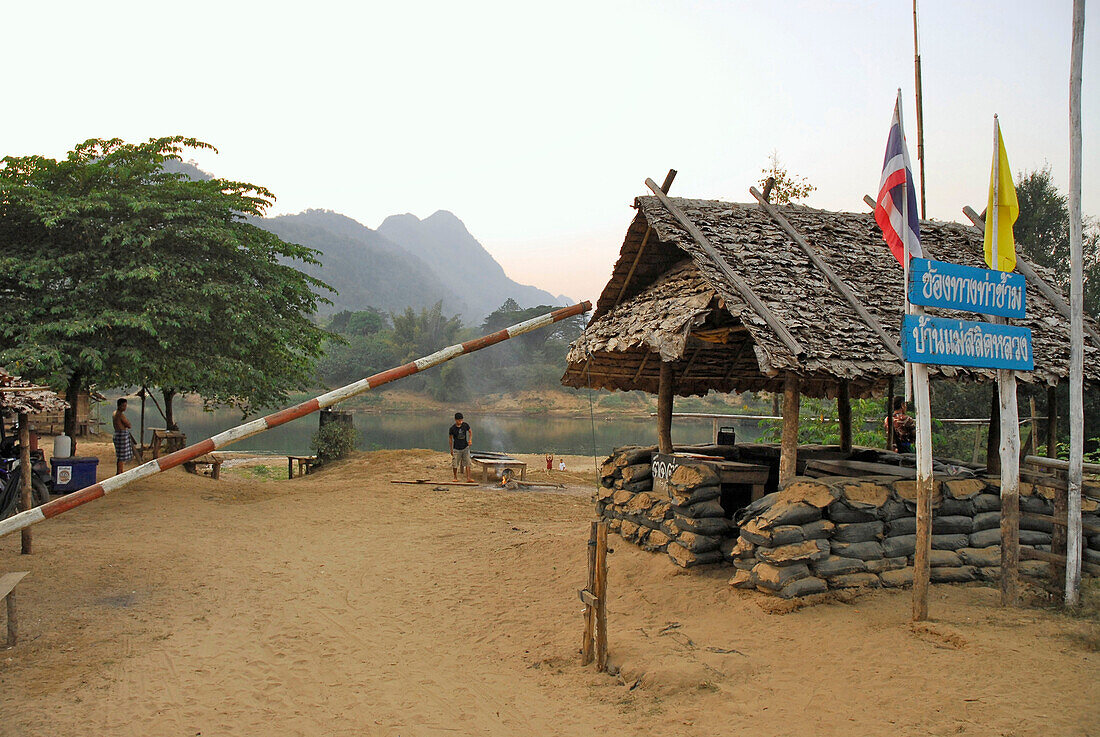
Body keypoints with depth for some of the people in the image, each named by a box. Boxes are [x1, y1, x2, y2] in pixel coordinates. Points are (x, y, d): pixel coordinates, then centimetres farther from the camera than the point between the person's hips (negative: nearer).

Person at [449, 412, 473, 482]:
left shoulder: (465, 425, -6)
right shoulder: (452, 428, -12)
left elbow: (470, 431, 13)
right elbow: (450, 438, 2)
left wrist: (470, 439, -4)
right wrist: (451, 449, 5)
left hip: (465, 447, 2)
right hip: (456, 449, -2)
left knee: (467, 463, -4)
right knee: (455, 464, 3)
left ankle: (468, 478, -4)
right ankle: (455, 477, 23)